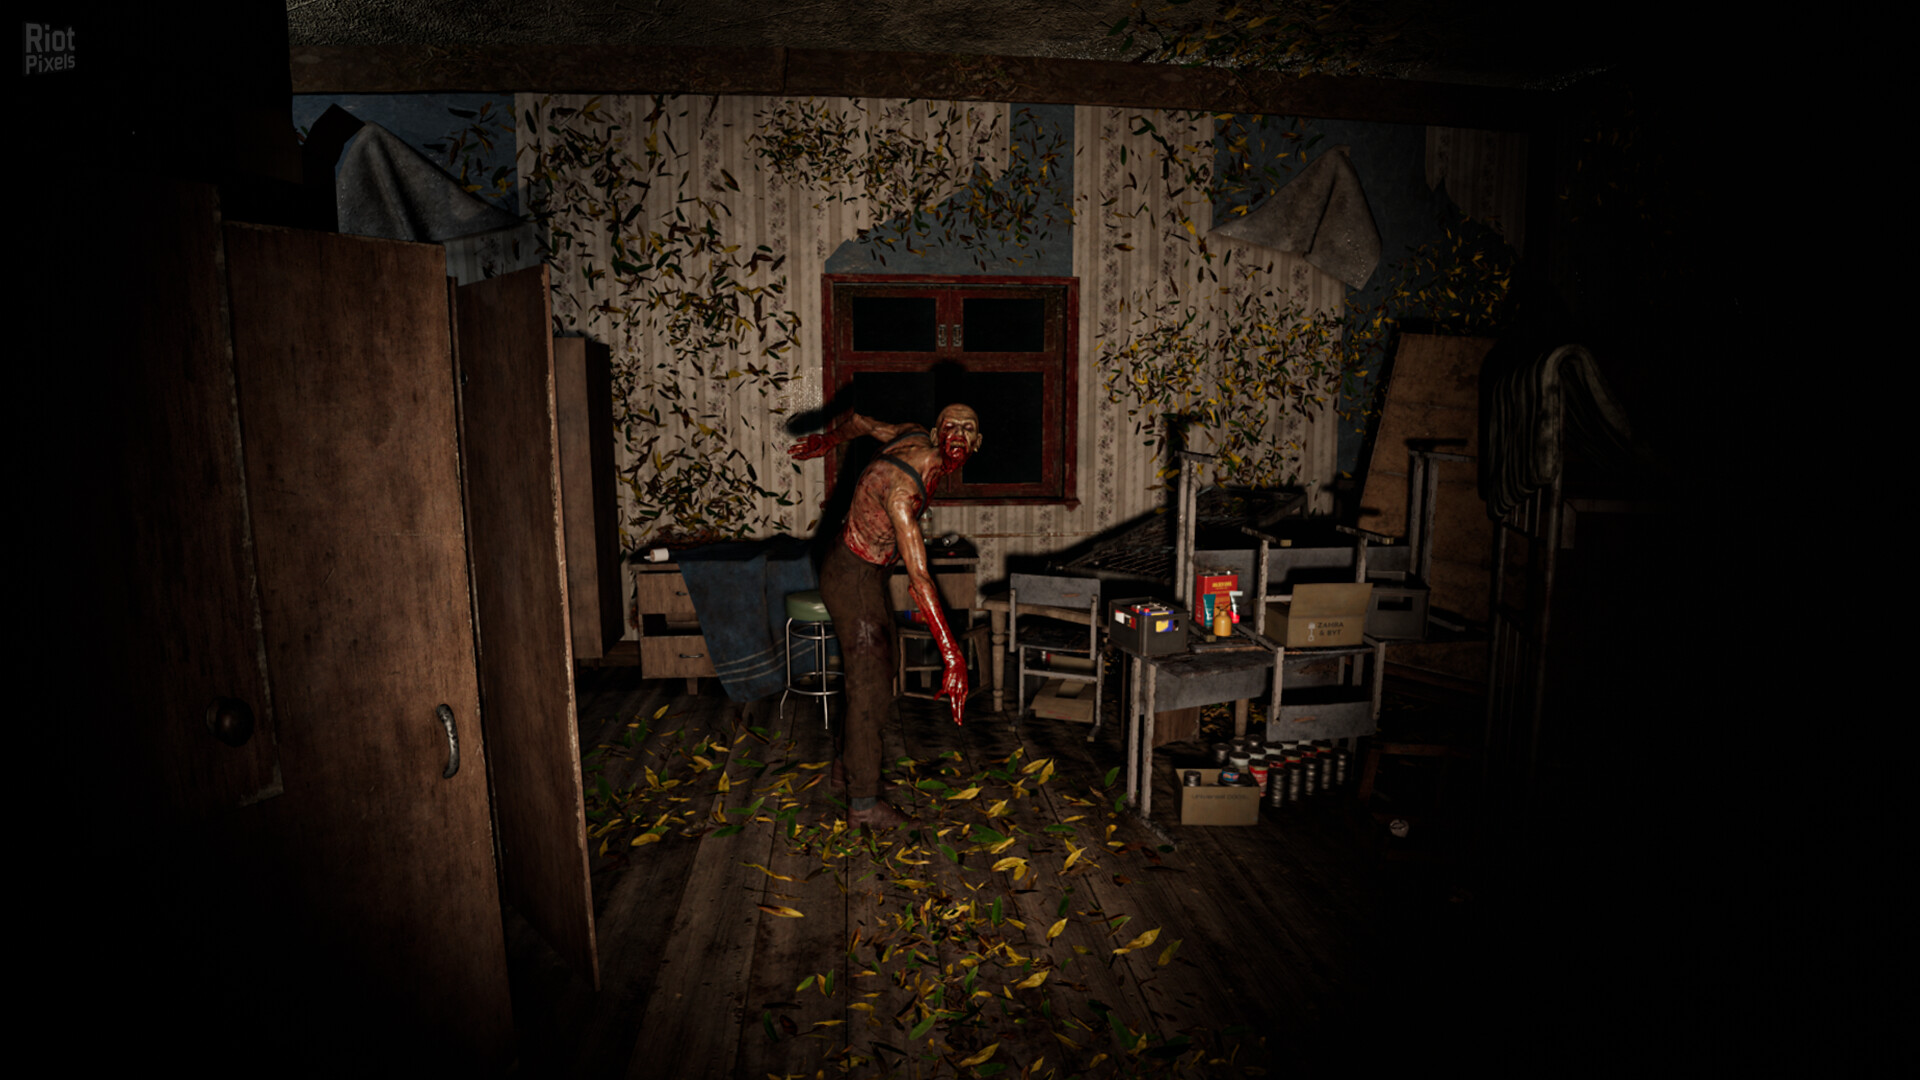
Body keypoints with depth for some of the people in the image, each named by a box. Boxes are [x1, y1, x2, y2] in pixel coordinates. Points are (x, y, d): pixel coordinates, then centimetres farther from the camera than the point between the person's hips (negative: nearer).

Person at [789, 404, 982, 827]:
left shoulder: (915, 438, -7)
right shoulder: (901, 488, -35)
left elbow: (860, 422, 12)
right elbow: (919, 577, -41)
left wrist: (826, 440, 34)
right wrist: (952, 656, -43)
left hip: (866, 572, 10)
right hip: (853, 581, -10)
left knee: (874, 676, 24)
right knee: (868, 686, -1)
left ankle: (853, 754, 45)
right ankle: (864, 803, 12)